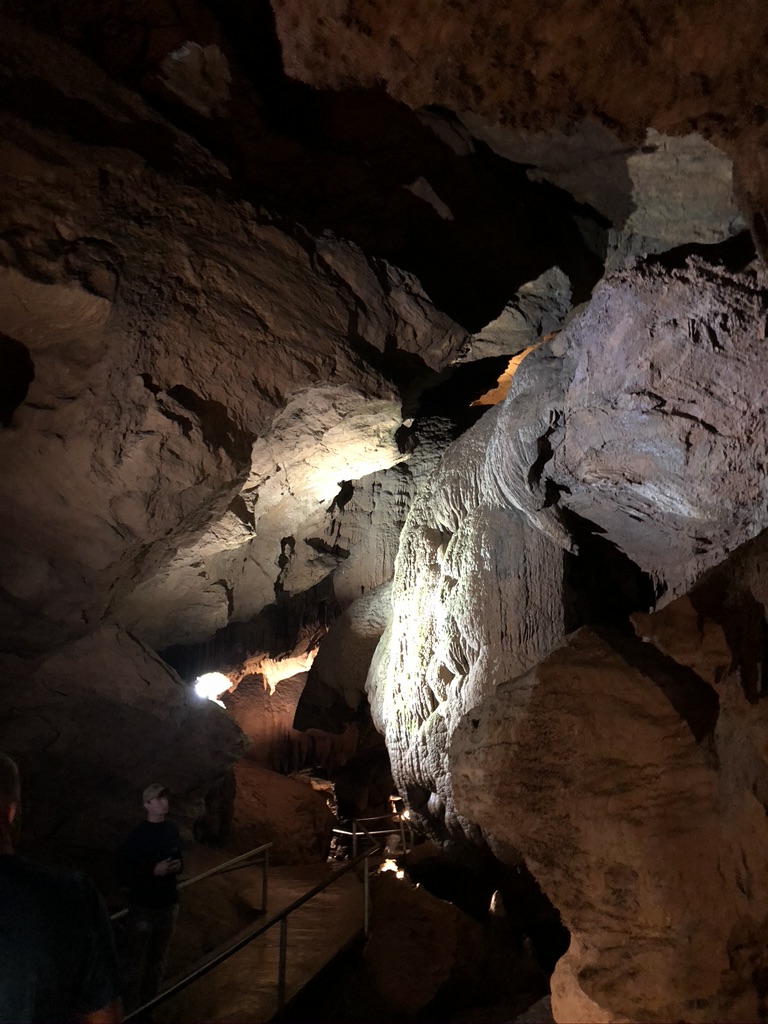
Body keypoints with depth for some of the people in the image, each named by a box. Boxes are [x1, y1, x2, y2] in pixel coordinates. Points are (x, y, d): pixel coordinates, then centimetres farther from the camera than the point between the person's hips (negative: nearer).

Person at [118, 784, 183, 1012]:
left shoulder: (172, 831, 1)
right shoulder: (137, 835, -15)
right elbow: (125, 873, -15)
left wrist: (178, 867, -7)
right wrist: (154, 871, -24)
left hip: (168, 904, 5)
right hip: (143, 907, -5)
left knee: (158, 961, 16)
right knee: (137, 963, 1)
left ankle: (150, 1004, 31)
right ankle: (132, 1008, 17)